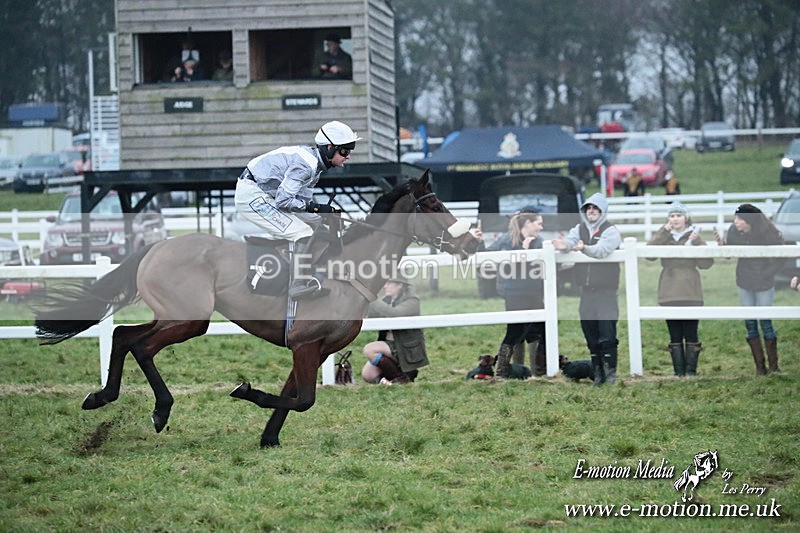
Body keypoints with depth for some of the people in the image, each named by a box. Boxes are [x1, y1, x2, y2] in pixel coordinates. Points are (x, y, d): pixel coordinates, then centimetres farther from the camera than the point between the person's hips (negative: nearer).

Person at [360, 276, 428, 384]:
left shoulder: (412, 301, -9)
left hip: (407, 350, -7)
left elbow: (394, 314, -28)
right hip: (389, 344, 7)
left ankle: (401, 377, -12)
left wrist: (374, 302, -23)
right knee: (367, 375, -9)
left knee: (369, 350, -25)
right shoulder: (388, 300, 12)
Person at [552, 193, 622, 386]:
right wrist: (564, 245, -30)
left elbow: (602, 249, -21)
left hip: (606, 290, -5)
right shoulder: (580, 229, 13)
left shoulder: (610, 230, -3)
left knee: (607, 335, -10)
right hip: (586, 290, 5)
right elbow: (571, 240, -6)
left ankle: (611, 372, -4)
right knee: (590, 335, 8)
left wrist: (585, 248, -41)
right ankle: (598, 373, 15)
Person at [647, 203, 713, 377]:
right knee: (675, 336, 3)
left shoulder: (694, 236, 6)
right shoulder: (663, 237, 11)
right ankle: (679, 372, 6)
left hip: (690, 294, -2)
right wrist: (662, 233, -12)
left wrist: (697, 243, -14)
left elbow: (706, 263, -3)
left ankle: (691, 371, 1)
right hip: (669, 294, 2)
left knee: (691, 334, -4)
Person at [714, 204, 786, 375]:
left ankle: (774, 366, 5)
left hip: (764, 284, -4)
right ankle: (760, 367, 12)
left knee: (765, 321, -5)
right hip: (744, 284, 4)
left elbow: (780, 261, -10)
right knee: (750, 323, 5)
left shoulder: (768, 234, -21)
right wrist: (721, 244, -16)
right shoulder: (734, 231, -11)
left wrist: (765, 274, -14)